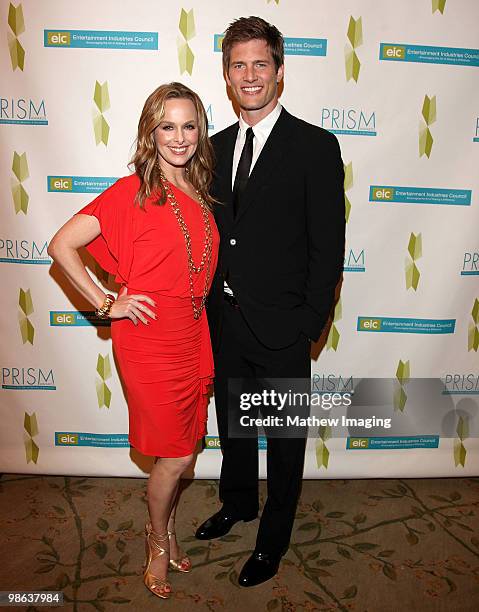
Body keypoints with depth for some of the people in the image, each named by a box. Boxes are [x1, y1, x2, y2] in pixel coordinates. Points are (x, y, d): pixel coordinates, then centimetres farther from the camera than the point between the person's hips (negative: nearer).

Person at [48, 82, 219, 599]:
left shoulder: (200, 190, 8)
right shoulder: (132, 191, -10)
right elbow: (61, 245, -12)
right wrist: (106, 304, -11)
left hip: (194, 334, 6)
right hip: (150, 338, -6)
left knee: (183, 446, 17)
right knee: (176, 453, 5)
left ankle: (166, 528, 43)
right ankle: (158, 541, 35)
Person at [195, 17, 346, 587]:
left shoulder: (316, 146, -8)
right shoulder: (216, 147, 8)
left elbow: (328, 245, -10)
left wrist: (310, 327, -13)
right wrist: (209, 302, 5)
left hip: (280, 326, -5)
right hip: (224, 320, 6)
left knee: (285, 435, 13)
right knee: (232, 422, 22)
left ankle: (274, 534, 36)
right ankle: (238, 501, 49)